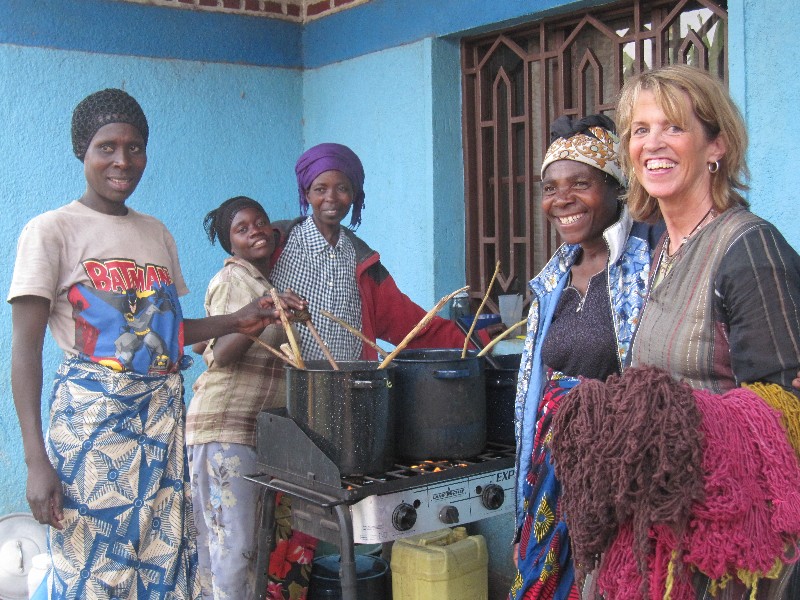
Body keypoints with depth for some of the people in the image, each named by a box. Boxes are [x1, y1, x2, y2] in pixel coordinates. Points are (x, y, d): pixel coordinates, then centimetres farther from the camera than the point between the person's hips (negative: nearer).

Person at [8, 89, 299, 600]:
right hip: (91, 415, -5)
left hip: (164, 414, 5)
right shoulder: (52, 231, -3)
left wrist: (237, 322, 9)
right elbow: (26, 348, -8)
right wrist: (37, 460, -16)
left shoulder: (157, 233, 16)